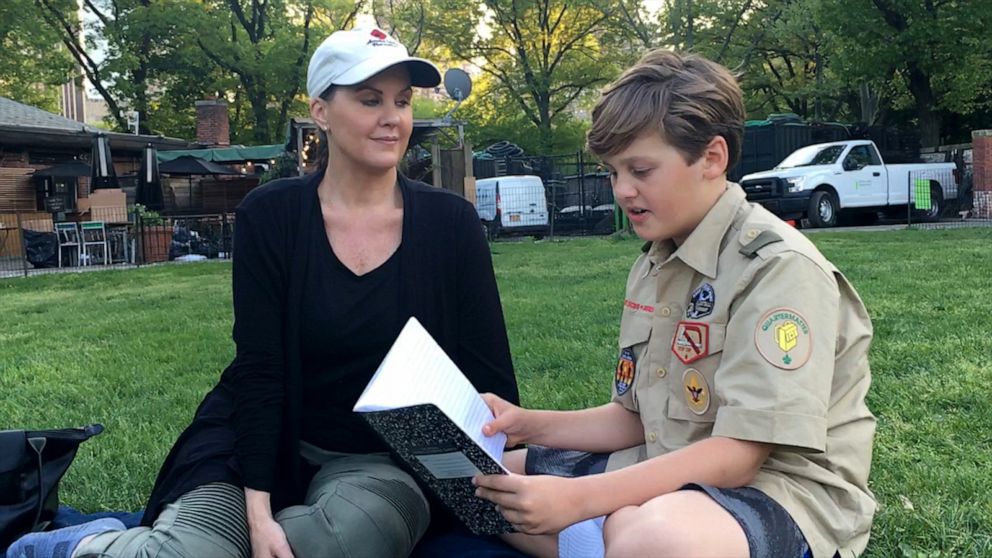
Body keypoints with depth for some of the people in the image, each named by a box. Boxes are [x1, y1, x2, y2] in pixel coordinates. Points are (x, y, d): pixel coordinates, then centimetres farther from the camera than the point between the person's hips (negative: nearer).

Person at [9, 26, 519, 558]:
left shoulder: (450, 222, -5)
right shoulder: (270, 215, -6)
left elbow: (490, 371, -2)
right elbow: (259, 368, -10)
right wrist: (258, 508, -19)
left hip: (385, 458, 1)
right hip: (270, 441, -1)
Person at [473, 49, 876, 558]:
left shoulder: (778, 267, -17)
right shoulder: (653, 266, 9)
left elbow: (737, 454, -22)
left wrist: (576, 497, -29)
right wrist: (528, 424, -2)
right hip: (674, 473, 8)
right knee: (482, 479, 6)